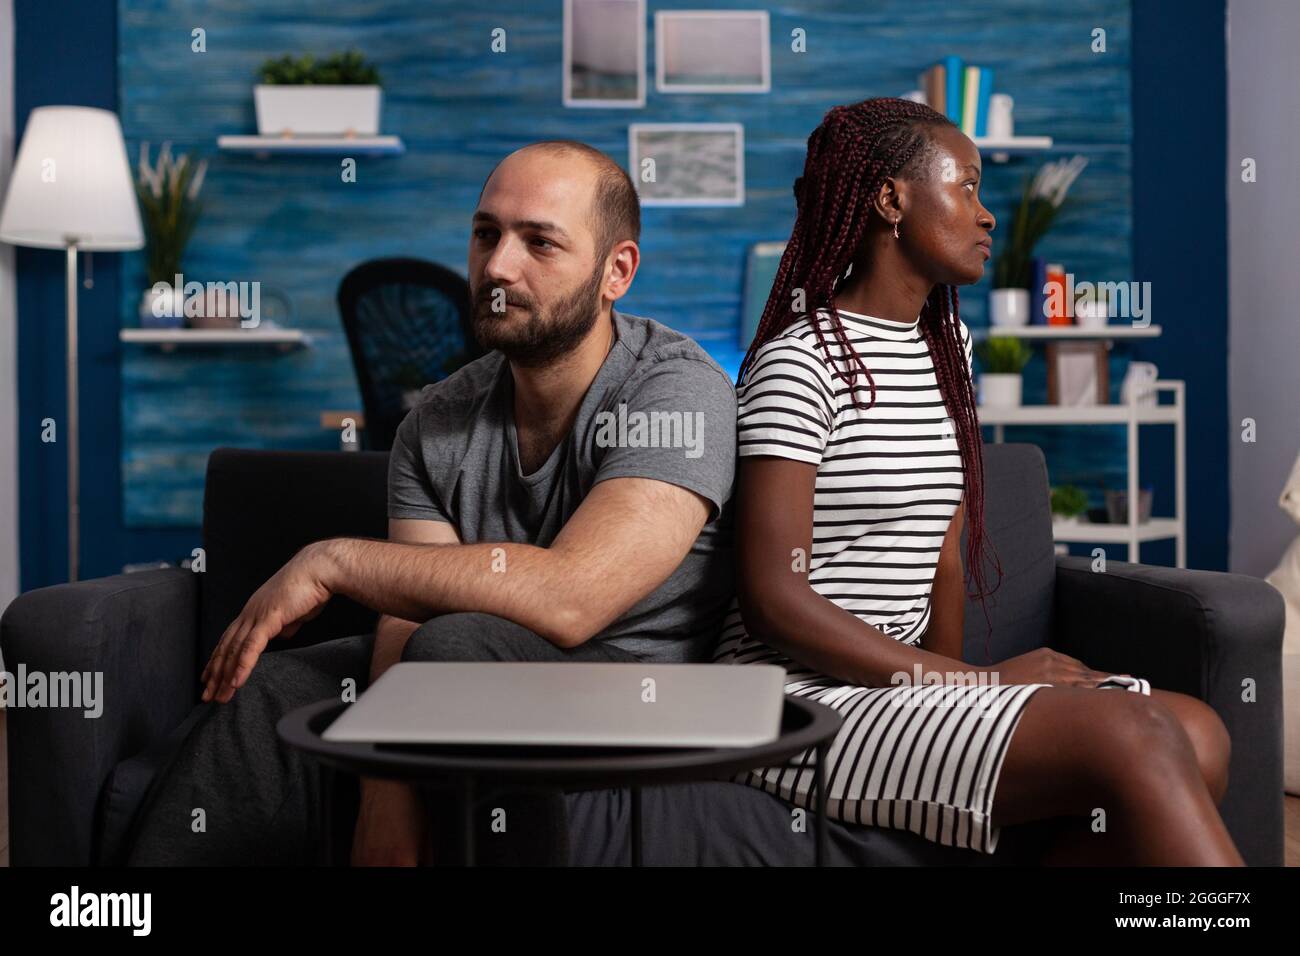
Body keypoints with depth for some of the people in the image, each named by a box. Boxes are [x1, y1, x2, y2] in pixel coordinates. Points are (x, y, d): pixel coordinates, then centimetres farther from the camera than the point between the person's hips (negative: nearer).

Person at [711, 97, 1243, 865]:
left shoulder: (944, 346, 16)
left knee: (1198, 734, -12)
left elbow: (944, 551, 15)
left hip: (901, 679, 8)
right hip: (806, 696, -8)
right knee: (1131, 737, -25)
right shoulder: (801, 361, -11)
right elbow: (772, 596, -18)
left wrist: (952, 676, -1)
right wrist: (976, 682, -17)